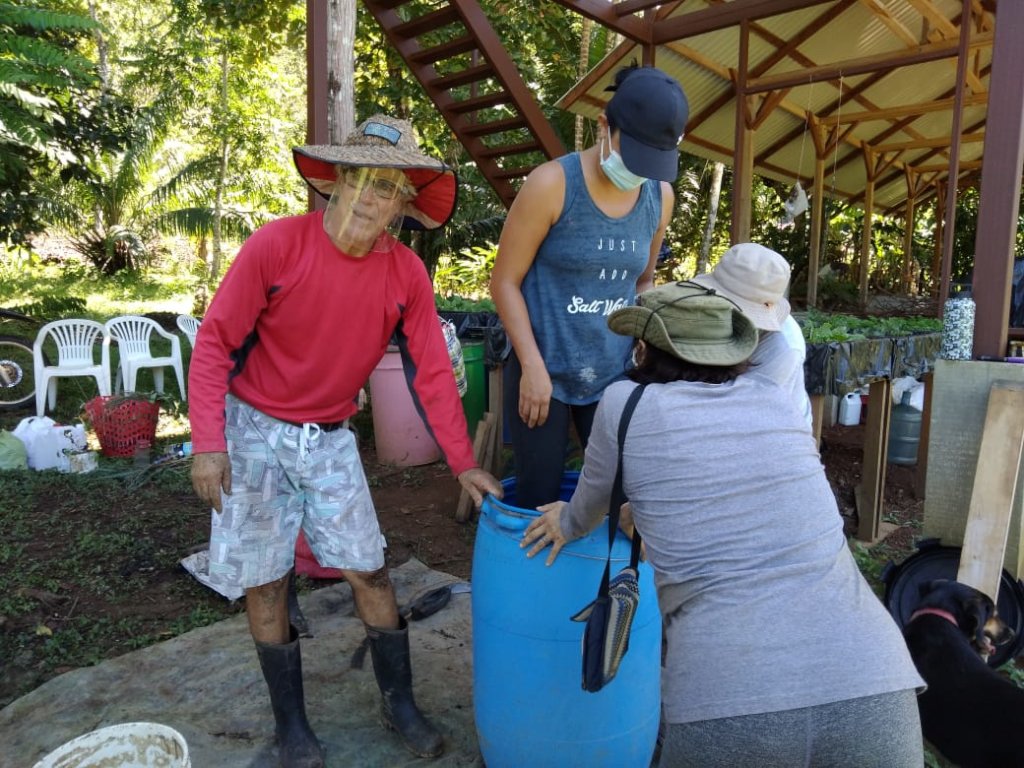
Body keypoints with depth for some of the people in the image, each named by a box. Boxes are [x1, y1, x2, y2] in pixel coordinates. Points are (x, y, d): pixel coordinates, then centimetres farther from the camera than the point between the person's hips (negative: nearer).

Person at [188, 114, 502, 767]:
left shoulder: (407, 273, -9)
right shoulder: (277, 244, -17)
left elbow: (432, 371, -5)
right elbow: (215, 341, -12)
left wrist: (463, 462, -6)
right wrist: (207, 443, -18)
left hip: (330, 440, 2)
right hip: (255, 431, -2)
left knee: (370, 571, 5)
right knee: (266, 583, 6)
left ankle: (400, 702, 26)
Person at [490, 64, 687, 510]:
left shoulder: (660, 197, 3)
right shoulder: (552, 184, -12)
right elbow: (504, 281, -8)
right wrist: (533, 366, -14)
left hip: (614, 376, 4)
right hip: (543, 372, -4)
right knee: (540, 503, 4)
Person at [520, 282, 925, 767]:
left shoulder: (625, 404, 4)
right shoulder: (774, 397, 14)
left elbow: (590, 506, 22)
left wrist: (569, 524, 43)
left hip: (728, 710, -2)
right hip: (869, 689, 3)